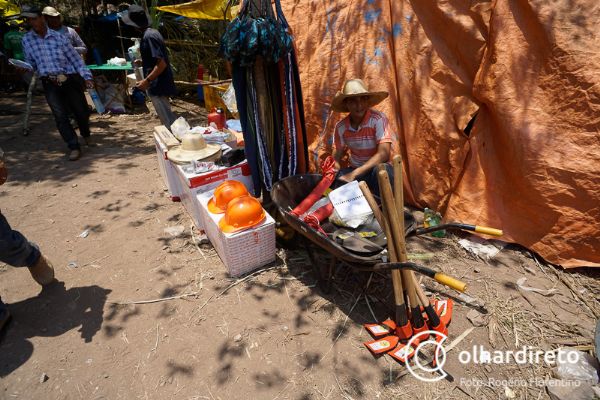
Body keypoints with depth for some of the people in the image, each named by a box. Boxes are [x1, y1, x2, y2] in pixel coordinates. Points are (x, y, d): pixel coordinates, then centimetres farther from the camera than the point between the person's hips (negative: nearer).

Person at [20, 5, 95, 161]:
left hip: (70, 80, -1)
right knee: (60, 116, -11)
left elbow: (75, 58, 2)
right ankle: (74, 147, -7)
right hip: (50, 84, 1)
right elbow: (31, 63, 17)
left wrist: (87, 76, -7)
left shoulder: (58, 37, 3)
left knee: (82, 112, 7)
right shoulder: (26, 40, 8)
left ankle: (85, 134, 36)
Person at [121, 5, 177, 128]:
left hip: (157, 85, -10)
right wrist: (142, 62, 22)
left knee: (167, 120, -5)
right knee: (168, 118, 17)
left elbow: (161, 63, -23)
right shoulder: (153, 32, 12)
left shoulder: (148, 36, -16)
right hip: (161, 83, 10)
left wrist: (147, 81, -23)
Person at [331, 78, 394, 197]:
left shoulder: (378, 119, -17)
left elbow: (384, 154, -27)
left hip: (376, 169, -2)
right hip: (353, 170, 3)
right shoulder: (341, 127, -4)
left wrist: (354, 174, -33)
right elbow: (337, 156, 4)